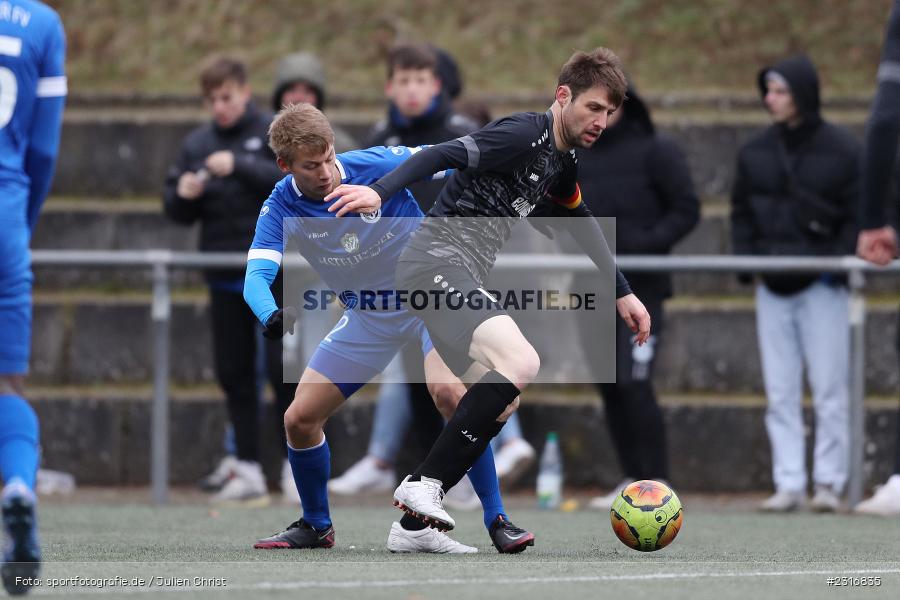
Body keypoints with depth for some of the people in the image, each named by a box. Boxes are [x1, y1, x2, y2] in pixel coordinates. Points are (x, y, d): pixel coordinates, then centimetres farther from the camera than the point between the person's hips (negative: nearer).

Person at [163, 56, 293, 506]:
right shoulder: (197, 144, 11)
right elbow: (178, 212, 14)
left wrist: (240, 166, -24)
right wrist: (183, 195, -9)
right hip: (225, 277, 5)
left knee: (283, 368, -5)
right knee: (233, 371, 6)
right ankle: (246, 464, 12)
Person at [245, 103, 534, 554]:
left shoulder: (377, 166, -24)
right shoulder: (281, 208, -16)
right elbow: (257, 275, -27)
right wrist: (272, 316, -48)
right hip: (367, 316, 4)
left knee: (449, 392, -30)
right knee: (299, 419, 0)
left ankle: (496, 520, -21)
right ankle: (316, 526, 26)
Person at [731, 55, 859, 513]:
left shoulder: (840, 151, -4)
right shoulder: (756, 152, 8)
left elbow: (858, 217, -2)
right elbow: (741, 212, 15)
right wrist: (747, 258, 1)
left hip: (822, 286, -4)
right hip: (773, 286, 4)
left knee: (830, 391, -3)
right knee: (780, 393, 3)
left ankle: (829, 482, 4)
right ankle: (789, 484, 5)